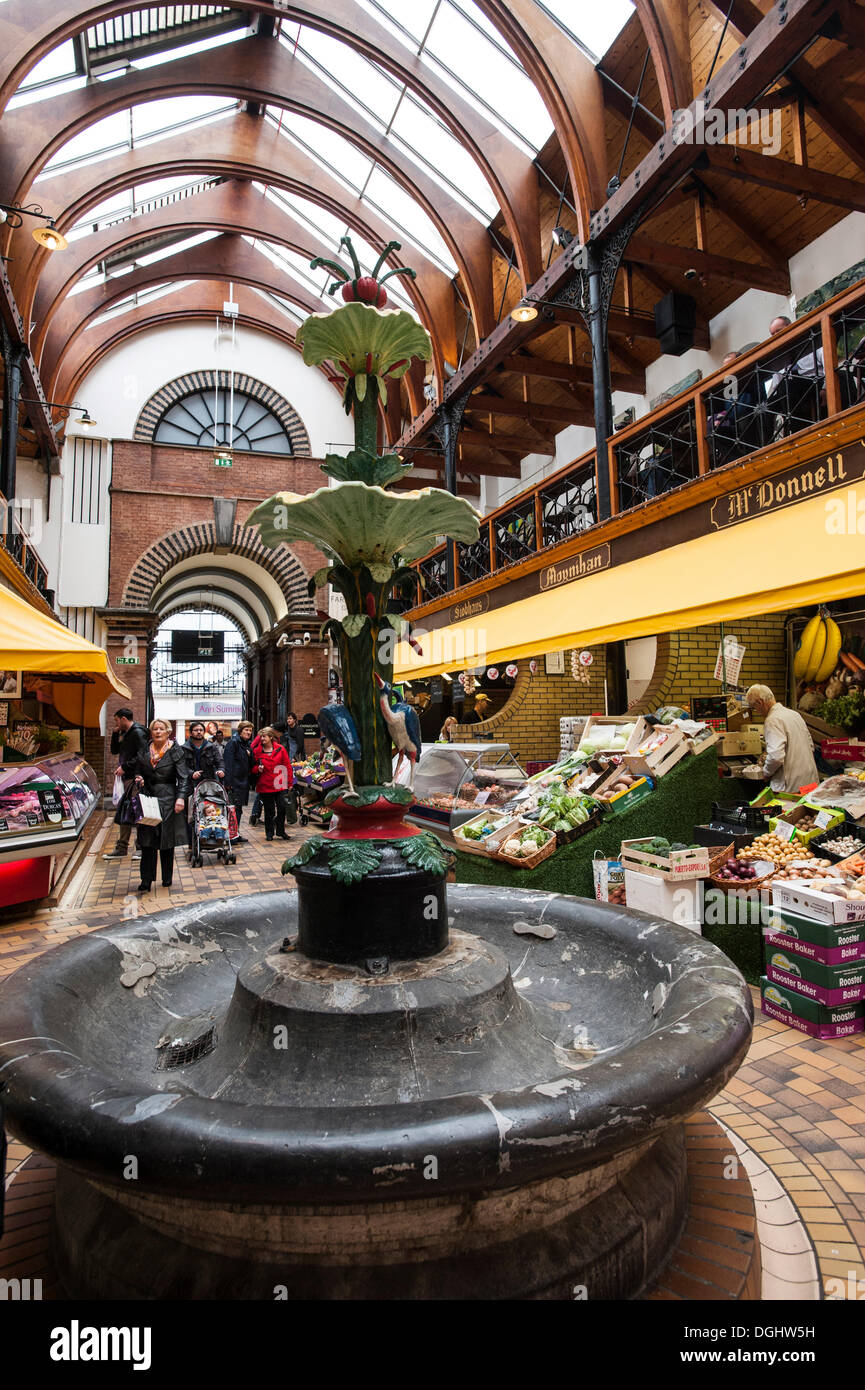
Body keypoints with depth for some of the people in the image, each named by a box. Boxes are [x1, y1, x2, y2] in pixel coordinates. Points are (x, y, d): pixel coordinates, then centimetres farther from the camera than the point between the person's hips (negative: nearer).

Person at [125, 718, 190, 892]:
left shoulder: (175, 751, -4)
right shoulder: (144, 751, 7)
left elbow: (183, 777, -8)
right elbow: (136, 769, 21)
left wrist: (181, 797, -20)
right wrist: (138, 778, -2)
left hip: (168, 799, -3)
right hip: (147, 799, 3)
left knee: (167, 840, 5)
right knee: (147, 840, -1)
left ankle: (167, 878, 17)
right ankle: (146, 880, 3)